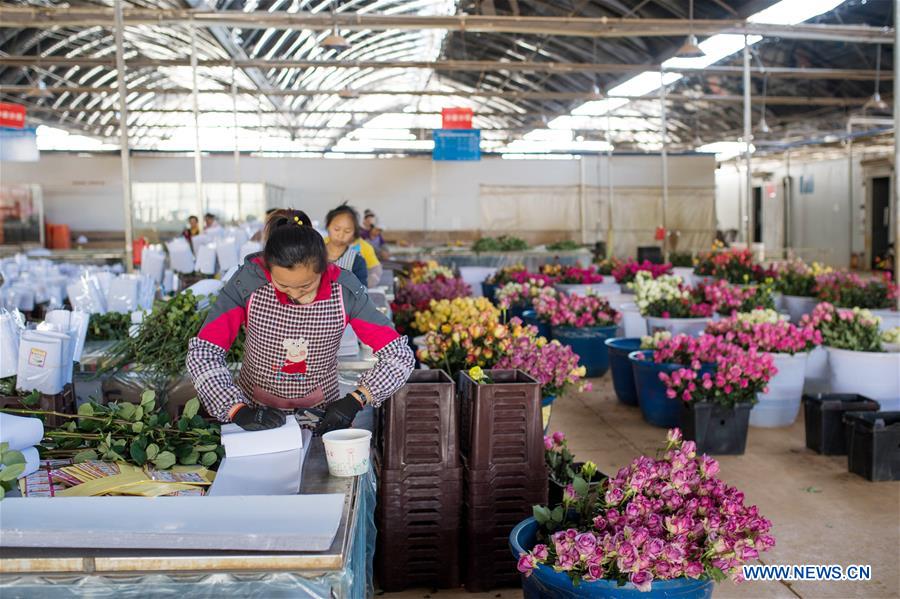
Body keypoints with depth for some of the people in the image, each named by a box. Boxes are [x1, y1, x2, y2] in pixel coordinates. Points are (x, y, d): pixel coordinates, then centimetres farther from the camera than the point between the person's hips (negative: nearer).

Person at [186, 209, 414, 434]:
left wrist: (354, 401, -25)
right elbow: (201, 353, -17)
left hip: (320, 416, 0)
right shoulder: (248, 282, -17)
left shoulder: (344, 290, -16)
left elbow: (400, 355, -14)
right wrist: (239, 411, -28)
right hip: (255, 411, 1)